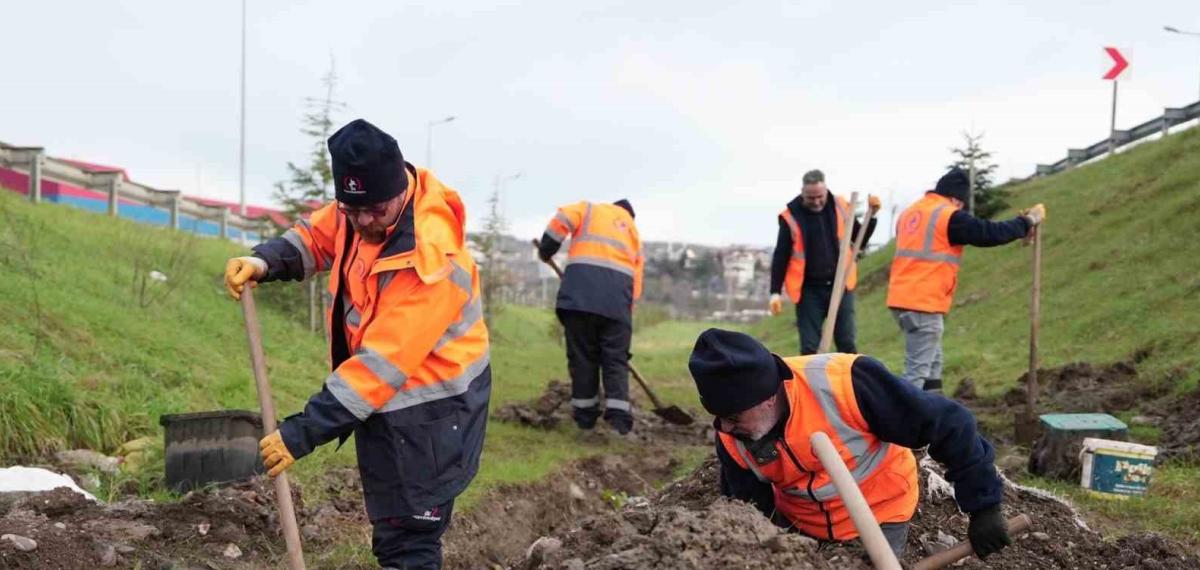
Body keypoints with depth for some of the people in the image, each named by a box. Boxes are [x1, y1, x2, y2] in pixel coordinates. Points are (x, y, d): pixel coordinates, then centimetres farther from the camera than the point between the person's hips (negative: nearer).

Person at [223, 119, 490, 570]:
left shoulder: (430, 261, -32)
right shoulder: (362, 207, -8)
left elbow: (383, 364, -31)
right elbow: (316, 234, 11)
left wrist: (304, 432, -30)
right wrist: (264, 262, -12)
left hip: (428, 411, -8)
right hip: (385, 398, 9)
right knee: (393, 526, 20)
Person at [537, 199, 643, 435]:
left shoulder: (590, 209, 22)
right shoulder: (633, 232, 30)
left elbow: (562, 220, 0)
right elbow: (636, 279, 23)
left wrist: (545, 250, 12)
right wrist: (626, 310, 26)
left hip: (580, 289, -2)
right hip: (617, 296, 2)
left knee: (582, 355, 6)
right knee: (616, 359, 6)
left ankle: (585, 417, 10)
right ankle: (618, 418, -5)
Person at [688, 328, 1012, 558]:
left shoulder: (843, 384, -35)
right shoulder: (732, 440, -18)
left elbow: (948, 425, -27)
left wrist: (983, 507, -21)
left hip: (878, 518, -4)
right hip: (795, 523, 4)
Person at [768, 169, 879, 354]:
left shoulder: (840, 207, 2)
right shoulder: (791, 217, -5)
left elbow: (860, 240, 13)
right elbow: (781, 257, 0)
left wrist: (871, 215, -1)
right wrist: (775, 292, -5)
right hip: (809, 290, -2)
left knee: (847, 345, 3)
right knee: (809, 348, 0)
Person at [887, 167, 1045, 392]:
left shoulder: (910, 213, 15)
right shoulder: (950, 217, -9)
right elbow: (989, 233, -8)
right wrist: (1027, 222, 5)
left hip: (902, 298, 9)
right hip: (924, 304, -9)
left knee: (932, 363, 19)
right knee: (918, 369, -7)